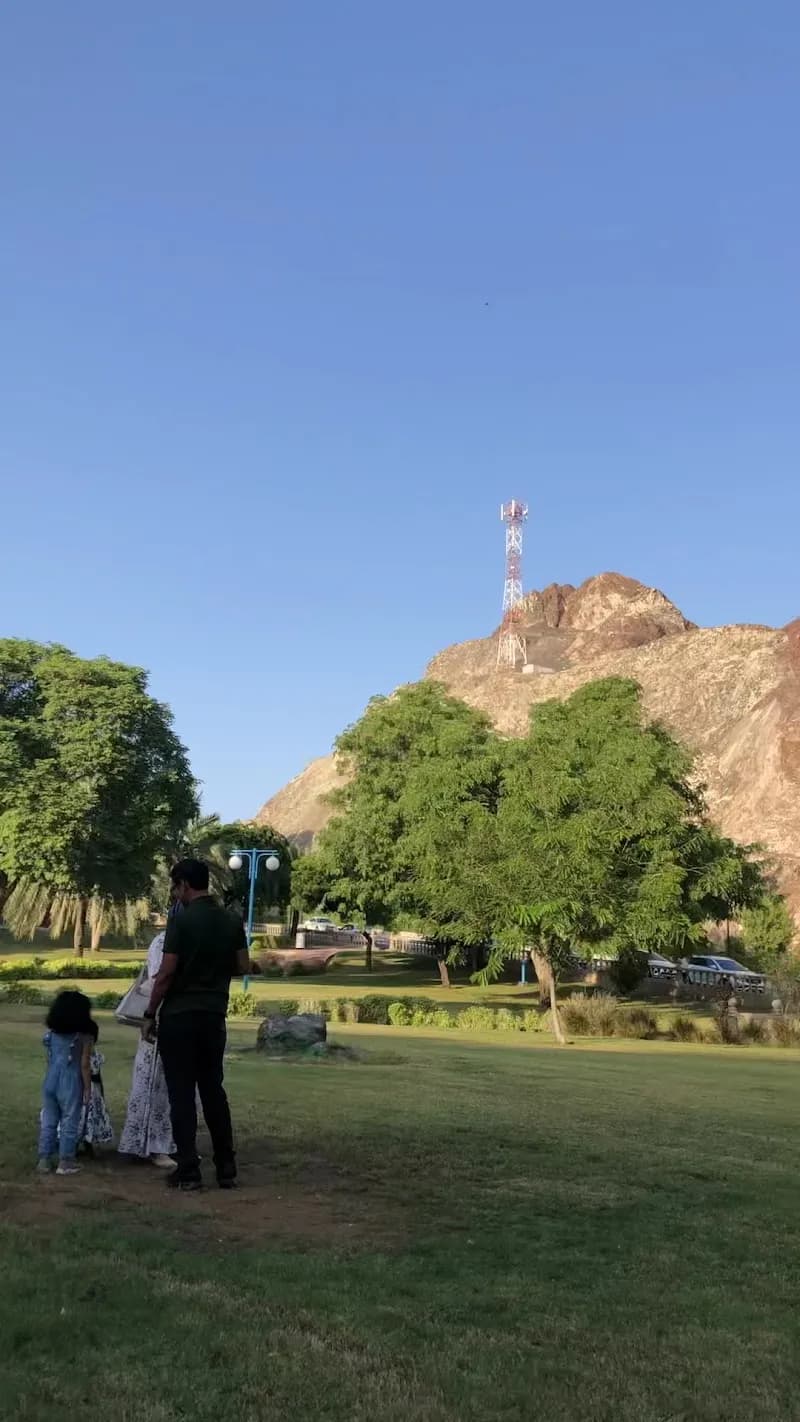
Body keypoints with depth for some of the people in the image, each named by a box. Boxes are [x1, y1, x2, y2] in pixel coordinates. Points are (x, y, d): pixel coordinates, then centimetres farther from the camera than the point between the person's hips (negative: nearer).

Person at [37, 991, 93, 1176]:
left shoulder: (50, 1034, 5)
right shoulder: (84, 1037, -10)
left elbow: (49, 1060, 6)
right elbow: (85, 1065, -10)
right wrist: (87, 1088, -2)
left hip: (50, 1082, 5)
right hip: (71, 1084, -5)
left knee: (48, 1121, 13)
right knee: (69, 1122, 6)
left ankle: (44, 1160, 18)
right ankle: (65, 1162, 10)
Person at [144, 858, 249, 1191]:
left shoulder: (181, 920, -13)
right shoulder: (232, 921, 4)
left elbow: (166, 973, -13)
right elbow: (243, 967, 8)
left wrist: (149, 1015, -4)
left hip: (178, 1016, -5)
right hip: (214, 1017, 5)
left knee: (182, 1094, 2)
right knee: (214, 1091, 13)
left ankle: (188, 1171, 5)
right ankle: (226, 1169, 15)